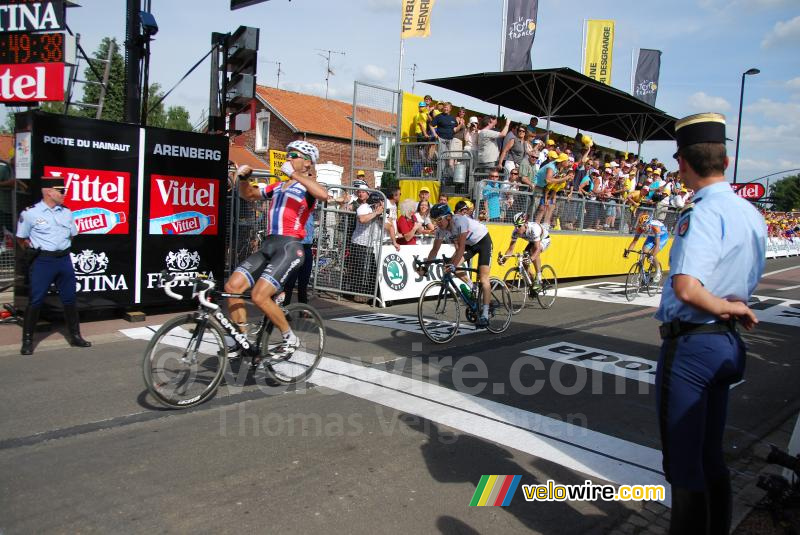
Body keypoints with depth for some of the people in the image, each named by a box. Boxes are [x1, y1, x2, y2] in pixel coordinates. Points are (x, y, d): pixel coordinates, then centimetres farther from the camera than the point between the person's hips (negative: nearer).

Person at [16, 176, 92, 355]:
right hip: (43, 261, -5)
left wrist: (62, 248, 12)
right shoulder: (30, 213, -5)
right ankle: (27, 340, 10)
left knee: (69, 299, 10)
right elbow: (21, 239, 5)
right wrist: (34, 252, 1)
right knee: (35, 301, -1)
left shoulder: (67, 212, 8)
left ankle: (75, 336, 20)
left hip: (64, 259, 5)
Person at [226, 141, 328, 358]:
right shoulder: (278, 187, 23)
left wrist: (295, 174, -23)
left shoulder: (308, 186, 2)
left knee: (259, 296, -20)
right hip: (268, 245, 7)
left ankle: (290, 339, -1)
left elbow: (323, 195, -22)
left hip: (290, 247, -7)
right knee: (232, 286, -6)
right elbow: (247, 194, 32)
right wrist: (243, 178, 12)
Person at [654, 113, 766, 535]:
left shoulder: (704, 213, -20)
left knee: (683, 461, 4)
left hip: (690, 344, -9)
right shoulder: (751, 214, 9)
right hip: (727, 343, 9)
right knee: (711, 456, 21)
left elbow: (686, 288, -33)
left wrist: (722, 307, -16)